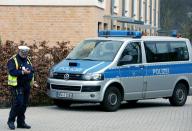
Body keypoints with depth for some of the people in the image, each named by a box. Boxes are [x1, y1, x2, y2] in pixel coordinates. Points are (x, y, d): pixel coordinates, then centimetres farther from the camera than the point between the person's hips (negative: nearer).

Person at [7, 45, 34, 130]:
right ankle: (11, 121, -2)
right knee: (18, 103, -13)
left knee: (24, 105, 7)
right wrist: (22, 72, -23)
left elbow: (32, 71, 17)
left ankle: (21, 122, 14)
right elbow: (12, 71, -18)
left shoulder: (27, 60, 18)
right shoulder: (13, 60, -5)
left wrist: (29, 71, -5)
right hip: (17, 86, -7)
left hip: (26, 86, 7)